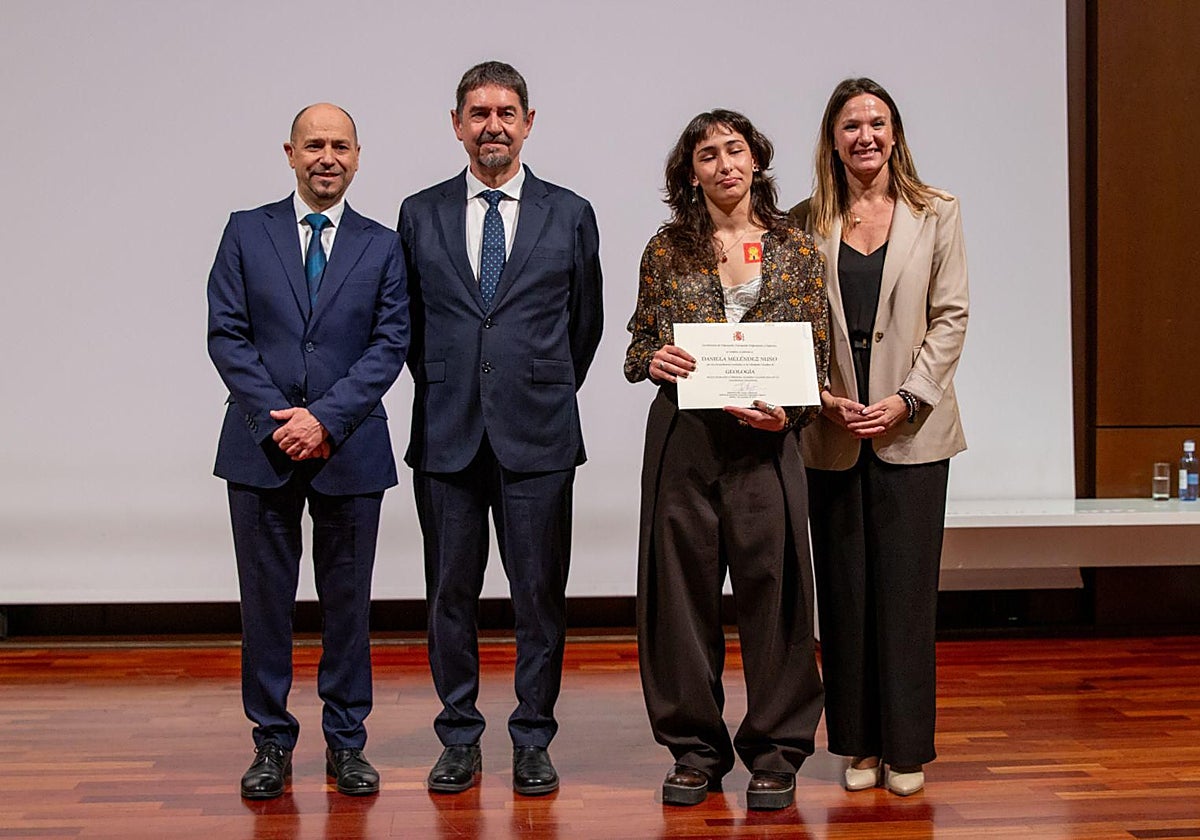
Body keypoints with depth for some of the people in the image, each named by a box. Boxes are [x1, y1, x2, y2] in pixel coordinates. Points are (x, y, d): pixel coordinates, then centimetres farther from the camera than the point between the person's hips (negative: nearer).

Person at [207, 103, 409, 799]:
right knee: (266, 598, 5)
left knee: (348, 600, 7)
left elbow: (390, 344, -2)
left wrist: (326, 419, -13)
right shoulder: (247, 233, 6)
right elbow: (227, 335, 0)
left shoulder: (382, 246, 6)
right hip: (261, 448, 0)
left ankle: (347, 742, 18)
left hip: (350, 448, 0)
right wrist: (279, 420, -11)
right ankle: (273, 743, 17)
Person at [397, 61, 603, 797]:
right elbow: (411, 321, 15)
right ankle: (460, 740, 19)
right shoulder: (420, 214, 7)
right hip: (447, 433, 1)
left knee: (541, 593, 3)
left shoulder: (570, 214, 5)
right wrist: (443, 389, 13)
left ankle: (533, 741, 16)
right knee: (450, 593, 6)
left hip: (538, 434, -1)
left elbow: (586, 322, 13)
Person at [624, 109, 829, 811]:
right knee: (682, 587, 5)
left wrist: (787, 413, -12)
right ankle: (696, 748, 18)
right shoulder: (667, 250, 8)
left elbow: (819, 358, 5)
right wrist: (652, 360, -11)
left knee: (772, 584, 0)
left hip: (764, 441, -1)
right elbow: (639, 345, 13)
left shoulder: (796, 250, 7)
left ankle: (775, 752, 14)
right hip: (682, 438, 1)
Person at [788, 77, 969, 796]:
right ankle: (859, 744, 17)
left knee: (907, 589, 1)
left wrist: (907, 399, -10)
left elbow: (950, 317, 0)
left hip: (912, 432, -1)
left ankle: (906, 749, 11)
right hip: (833, 434, 1)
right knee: (845, 590, 6)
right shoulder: (808, 222, 6)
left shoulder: (936, 214, 4)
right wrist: (821, 396, -9)